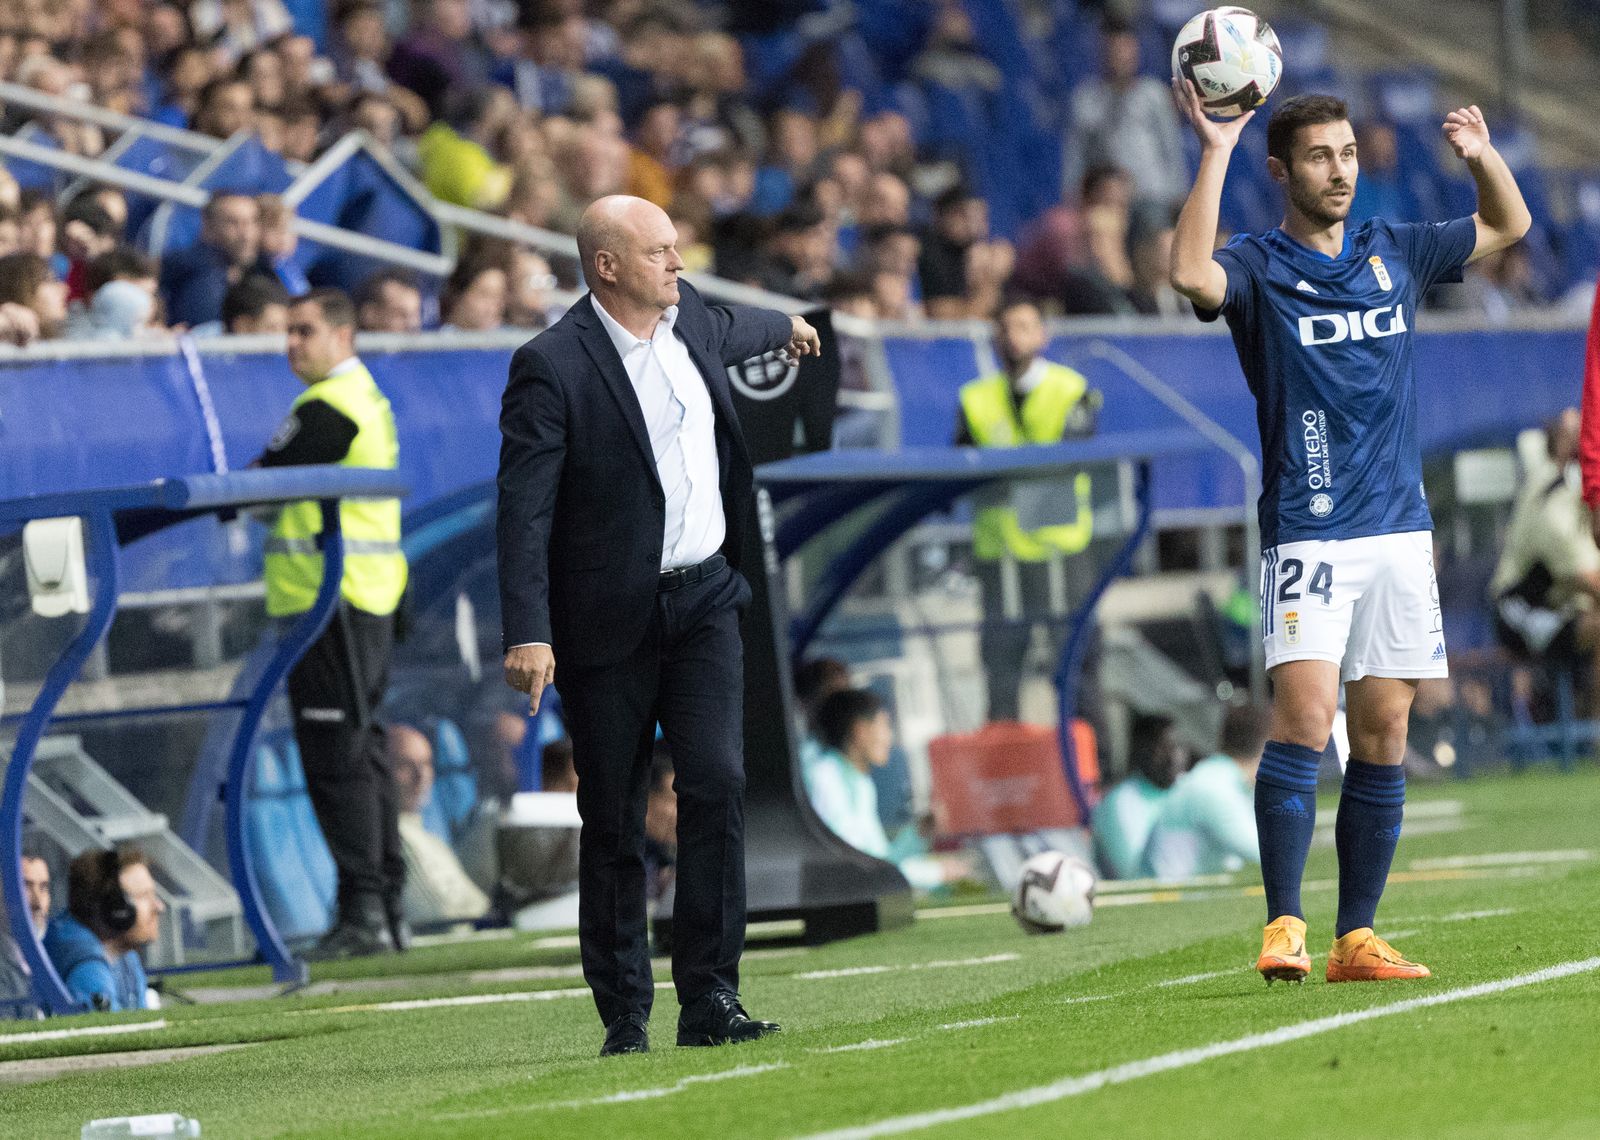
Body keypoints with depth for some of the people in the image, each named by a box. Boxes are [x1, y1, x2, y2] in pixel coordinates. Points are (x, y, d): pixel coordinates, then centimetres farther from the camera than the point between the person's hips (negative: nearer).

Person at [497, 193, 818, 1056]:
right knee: (613, 823, 2)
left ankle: (709, 1000, -8)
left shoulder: (689, 322, 6)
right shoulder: (551, 368, -14)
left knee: (717, 784, -11)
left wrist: (784, 327, 55)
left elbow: (727, 330, 33)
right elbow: (524, 508, -17)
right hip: (610, 621, -4)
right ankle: (624, 1018, 11)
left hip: (703, 599, 5)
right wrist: (528, 632, -25)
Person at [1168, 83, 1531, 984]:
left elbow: (1508, 227, 27)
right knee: (1305, 721, -18)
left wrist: (1484, 156, 6)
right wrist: (1215, 153, -24)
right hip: (1308, 533, -5)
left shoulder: (1394, 255, 13)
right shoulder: (1260, 268, -1)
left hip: (1400, 531, 5)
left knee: (1383, 740, 3)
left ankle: (1357, 938, 7)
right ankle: (1285, 927, -16)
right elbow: (1193, 275, -24)